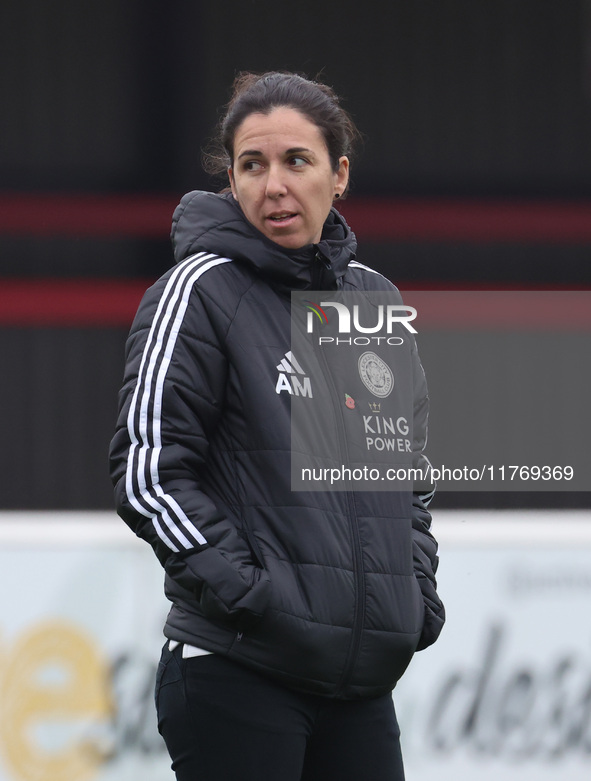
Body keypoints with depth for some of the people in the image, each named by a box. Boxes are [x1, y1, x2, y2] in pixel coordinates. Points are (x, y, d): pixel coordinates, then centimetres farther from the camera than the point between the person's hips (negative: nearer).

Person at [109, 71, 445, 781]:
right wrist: (249, 591, -17)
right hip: (236, 677, -6)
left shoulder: (377, 299, 14)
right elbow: (146, 471, -11)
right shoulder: (201, 290, -5)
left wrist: (419, 589, 10)